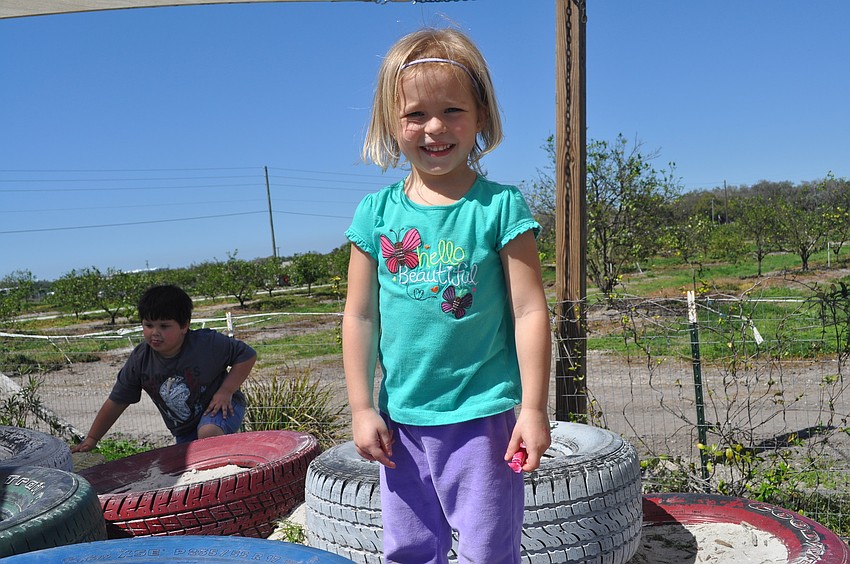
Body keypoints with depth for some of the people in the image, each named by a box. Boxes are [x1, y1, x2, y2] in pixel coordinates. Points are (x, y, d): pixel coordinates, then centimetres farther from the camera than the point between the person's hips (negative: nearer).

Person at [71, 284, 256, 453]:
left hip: (219, 407, -6)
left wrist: (226, 391, -24)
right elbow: (116, 402, -1)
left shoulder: (208, 343, -24)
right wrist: (91, 439, 0)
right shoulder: (139, 361, -12)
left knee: (208, 434, -36)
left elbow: (247, 355, -16)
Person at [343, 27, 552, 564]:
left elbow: (530, 310, -8)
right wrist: (362, 407, 2)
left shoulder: (500, 206, -7)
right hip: (402, 420, 4)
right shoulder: (376, 212, 0)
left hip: (483, 416, -3)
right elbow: (360, 316, 3)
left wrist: (533, 408, -10)